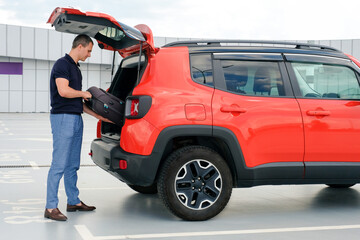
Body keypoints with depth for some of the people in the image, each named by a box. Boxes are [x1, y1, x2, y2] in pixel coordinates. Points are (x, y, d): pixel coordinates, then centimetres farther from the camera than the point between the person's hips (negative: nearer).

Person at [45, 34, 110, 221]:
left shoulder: (75, 68, 20)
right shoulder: (62, 64, -9)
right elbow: (64, 91, -23)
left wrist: (97, 115, 22)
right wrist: (84, 93, -6)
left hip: (76, 119, 9)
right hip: (63, 118, -9)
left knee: (72, 165, 14)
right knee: (59, 165, -10)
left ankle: (73, 201, 22)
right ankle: (50, 207, -7)